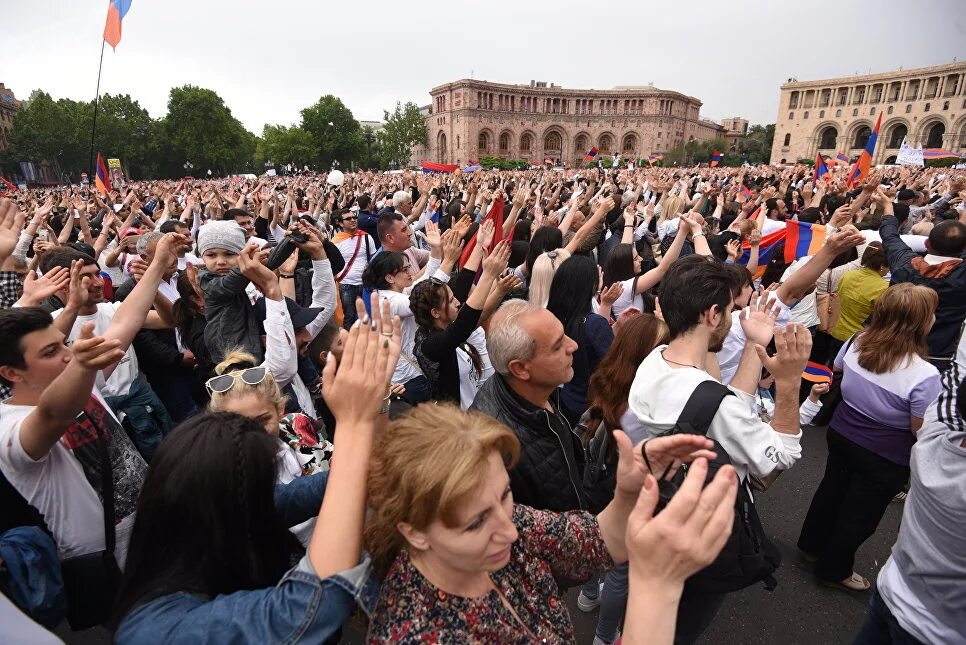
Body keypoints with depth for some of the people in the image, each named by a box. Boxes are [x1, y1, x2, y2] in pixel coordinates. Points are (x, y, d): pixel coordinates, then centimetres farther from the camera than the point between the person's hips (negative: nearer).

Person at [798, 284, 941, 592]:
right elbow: (923, 431, -19)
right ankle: (834, 569, 36)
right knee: (860, 515, 16)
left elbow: (837, 367, 9)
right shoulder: (924, 375, -30)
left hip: (841, 435, 5)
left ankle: (812, 545, 47)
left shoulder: (856, 343, -13)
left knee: (831, 491, 26)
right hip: (884, 458, -5)